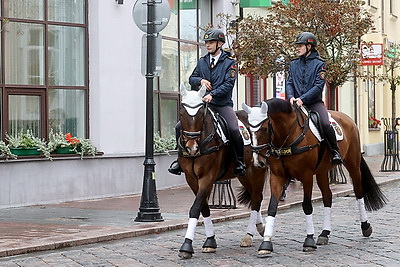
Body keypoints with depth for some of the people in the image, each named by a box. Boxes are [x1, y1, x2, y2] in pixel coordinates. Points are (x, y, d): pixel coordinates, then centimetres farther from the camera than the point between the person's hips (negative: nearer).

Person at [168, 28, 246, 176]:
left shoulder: (229, 62, -1)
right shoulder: (202, 61, 15)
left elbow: (229, 84, -12)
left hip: (223, 104, -5)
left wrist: (212, 94, -24)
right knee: (180, 127, -7)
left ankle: (240, 161, -7)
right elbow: (191, 78, 20)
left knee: (234, 129, -28)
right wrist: (201, 81, -4)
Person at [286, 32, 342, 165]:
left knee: (326, 124, -26)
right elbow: (289, 83, 10)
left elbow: (319, 85, -10)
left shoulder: (319, 64, -1)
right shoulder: (294, 64, 14)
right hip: (297, 103, 4)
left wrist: (302, 99, -21)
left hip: (314, 103, -4)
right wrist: (291, 97, -12)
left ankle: (335, 151, -8)